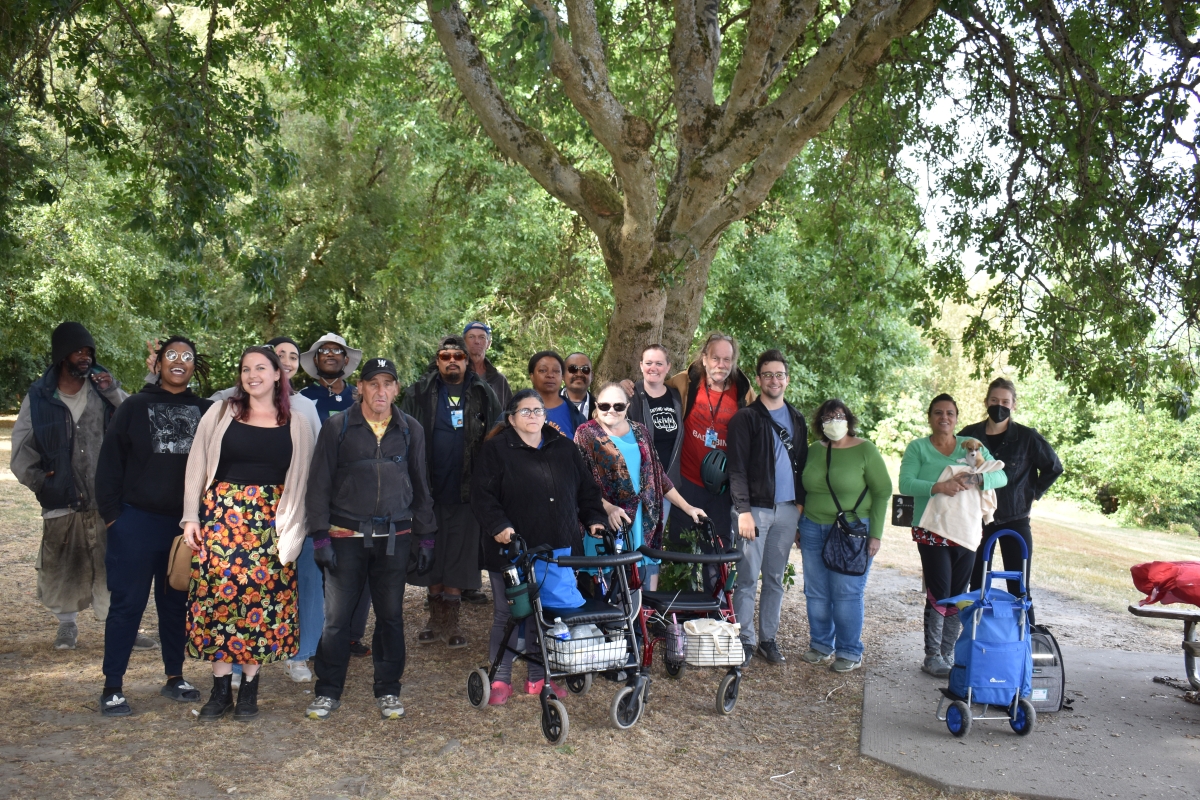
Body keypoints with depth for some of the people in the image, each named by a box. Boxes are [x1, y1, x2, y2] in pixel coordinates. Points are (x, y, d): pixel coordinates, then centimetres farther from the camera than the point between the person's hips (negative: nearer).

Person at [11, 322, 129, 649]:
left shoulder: (103, 389, 1)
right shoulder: (39, 397, 1)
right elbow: (21, 445, 9)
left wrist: (114, 393, -17)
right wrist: (37, 480, 1)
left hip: (105, 497, 0)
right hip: (62, 499, 0)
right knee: (62, 566, 9)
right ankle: (67, 623, 28)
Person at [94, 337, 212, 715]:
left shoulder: (206, 411, 5)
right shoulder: (134, 407, 0)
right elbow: (109, 463, -1)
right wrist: (111, 513, -6)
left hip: (186, 524, 2)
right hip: (137, 521, -2)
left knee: (177, 603, 13)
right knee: (127, 603, 3)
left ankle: (174, 677, 25)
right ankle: (112, 687, 12)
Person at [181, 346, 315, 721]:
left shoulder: (296, 425, 5)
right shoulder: (221, 413, 6)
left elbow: (300, 480, 7)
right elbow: (196, 465, 7)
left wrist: (292, 527, 1)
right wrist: (191, 516, 1)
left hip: (270, 519, 0)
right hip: (221, 513, 0)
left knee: (261, 595, 0)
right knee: (218, 590, -1)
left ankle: (249, 687, 13)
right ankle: (221, 688, 11)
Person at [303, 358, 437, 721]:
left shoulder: (411, 430, 7)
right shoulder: (338, 427, 0)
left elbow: (420, 486, 13)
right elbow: (319, 484, 1)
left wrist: (426, 537, 10)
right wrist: (320, 536, -6)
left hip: (394, 537, 2)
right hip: (347, 536, -2)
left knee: (391, 615, 7)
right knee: (337, 616, 1)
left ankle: (388, 691, 21)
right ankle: (327, 691, 17)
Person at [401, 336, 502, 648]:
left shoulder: (483, 395, 6)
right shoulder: (418, 394, 4)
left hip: (466, 490, 0)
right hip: (430, 489, 0)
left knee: (459, 555, 4)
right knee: (432, 554, 9)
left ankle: (450, 620, 16)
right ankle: (436, 617, 23)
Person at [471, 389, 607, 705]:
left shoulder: (564, 448, 12)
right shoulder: (496, 450, -2)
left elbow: (586, 488, 17)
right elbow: (482, 495, -8)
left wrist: (593, 518, 4)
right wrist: (498, 525, -21)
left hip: (555, 548, 4)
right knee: (507, 614, 5)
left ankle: (538, 678, 23)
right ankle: (500, 679, 18)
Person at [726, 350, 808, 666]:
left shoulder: (797, 419, 14)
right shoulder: (745, 418, -3)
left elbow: (802, 463, 17)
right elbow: (737, 468, -9)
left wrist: (801, 501, 8)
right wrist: (743, 510, -15)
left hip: (787, 510, 5)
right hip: (755, 508, -4)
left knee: (775, 578, 10)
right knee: (747, 578, -3)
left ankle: (768, 638, 20)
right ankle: (745, 641, 6)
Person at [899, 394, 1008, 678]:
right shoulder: (917, 448, 0)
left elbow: (1001, 476, -1)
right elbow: (905, 484, -13)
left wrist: (975, 481, -22)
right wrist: (938, 487, -29)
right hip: (932, 533, -4)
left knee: (958, 595, 8)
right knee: (939, 594, -7)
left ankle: (948, 655, 20)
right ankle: (932, 657, 6)